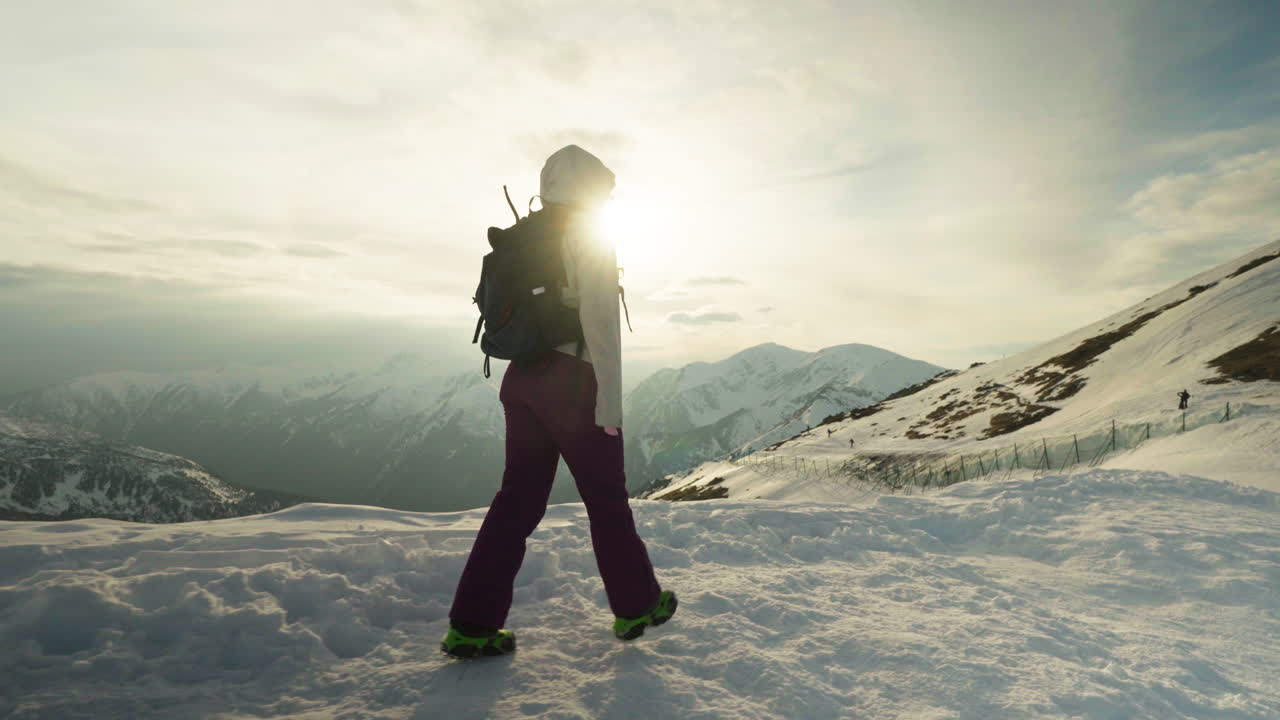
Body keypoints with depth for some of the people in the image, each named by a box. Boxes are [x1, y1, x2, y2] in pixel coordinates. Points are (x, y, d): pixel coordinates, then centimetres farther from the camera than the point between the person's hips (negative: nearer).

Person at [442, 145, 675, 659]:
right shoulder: (589, 238, -8)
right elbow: (600, 323, -17)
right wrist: (610, 403, -16)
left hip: (522, 378, 7)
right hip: (572, 383, -7)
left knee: (519, 498, 9)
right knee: (606, 499, 8)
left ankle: (472, 624, 8)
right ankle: (637, 606, 24)